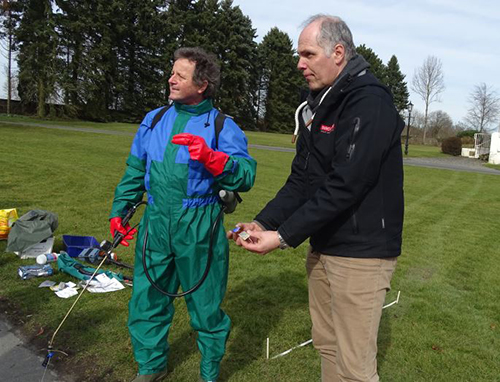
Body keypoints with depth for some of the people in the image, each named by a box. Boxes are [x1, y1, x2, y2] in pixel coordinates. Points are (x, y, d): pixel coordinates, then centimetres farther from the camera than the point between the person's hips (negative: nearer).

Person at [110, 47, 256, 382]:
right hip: (156, 224, 5)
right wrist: (119, 211, 15)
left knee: (205, 304, 10)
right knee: (146, 299, 14)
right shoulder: (154, 121, 11)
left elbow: (246, 176, -14)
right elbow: (135, 172, 17)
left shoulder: (223, 127, -4)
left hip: (199, 228, -4)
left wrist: (211, 157, -28)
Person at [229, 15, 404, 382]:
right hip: (323, 246, 8)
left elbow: (344, 187, -24)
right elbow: (301, 180, 9)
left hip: (361, 251, -8)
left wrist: (284, 237, -21)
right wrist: (262, 222, -4)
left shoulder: (370, 102, -16)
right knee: (326, 345, 19)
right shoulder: (318, 105, 11)